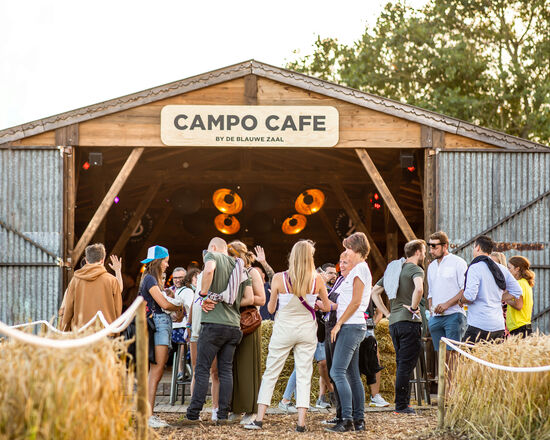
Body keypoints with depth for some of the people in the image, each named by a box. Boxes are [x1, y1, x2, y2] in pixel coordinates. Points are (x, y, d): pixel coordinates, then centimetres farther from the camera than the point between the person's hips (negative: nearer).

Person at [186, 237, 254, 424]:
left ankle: (193, 413, 0)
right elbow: (250, 299, 11)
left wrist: (204, 295, -12)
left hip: (214, 324, -5)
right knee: (226, 370, 7)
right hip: (234, 326, 5)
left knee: (202, 369, -1)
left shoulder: (212, 255, 2)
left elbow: (209, 269, -23)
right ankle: (223, 413, 4)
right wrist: (231, 304, 12)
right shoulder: (240, 267, 18)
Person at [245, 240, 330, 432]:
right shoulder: (317, 280, -7)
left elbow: (270, 308, -1)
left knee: (270, 373, 7)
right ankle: (301, 422, 0)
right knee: (304, 376, 5)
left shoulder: (279, 279, -10)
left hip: (284, 329, -1)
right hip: (307, 330, 1)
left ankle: (259, 419, 5)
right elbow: (327, 307, 5)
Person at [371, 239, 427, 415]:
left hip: (394, 322, 7)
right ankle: (401, 405, -6)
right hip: (409, 321, -7)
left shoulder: (393, 269, 18)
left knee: (402, 363, 15)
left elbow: (374, 292, 21)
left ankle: (403, 401, 18)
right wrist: (413, 308, -14)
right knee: (406, 364, -5)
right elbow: (419, 289, -28)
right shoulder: (415, 269, -6)